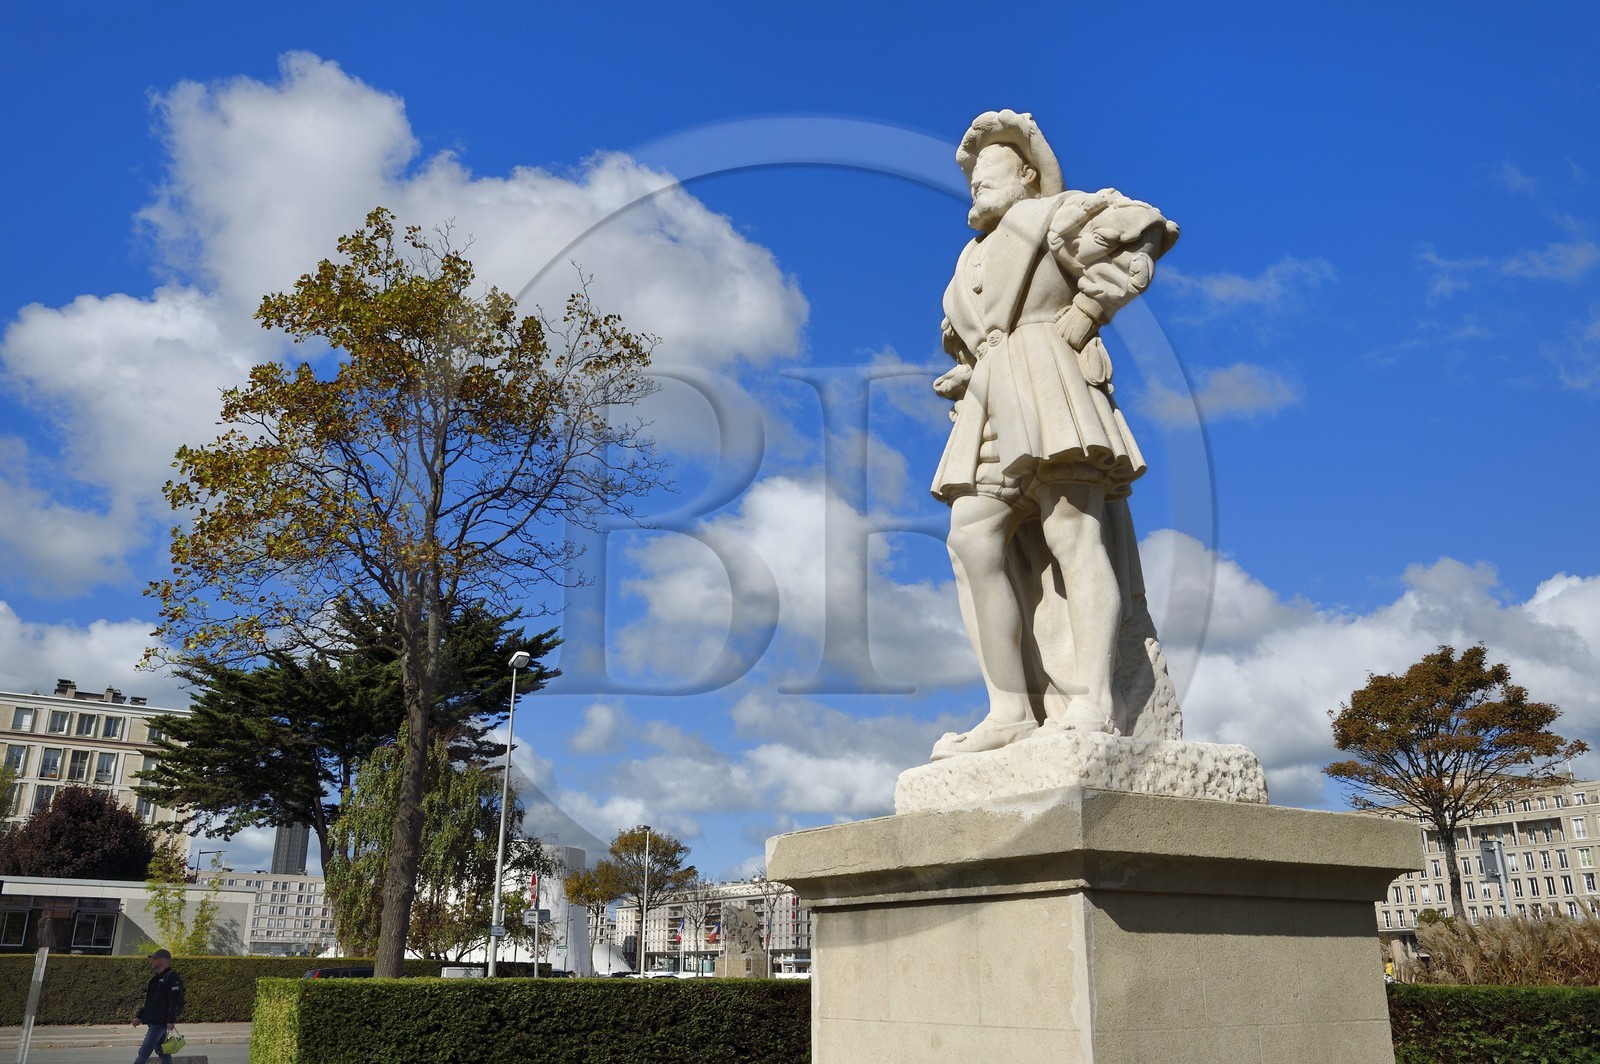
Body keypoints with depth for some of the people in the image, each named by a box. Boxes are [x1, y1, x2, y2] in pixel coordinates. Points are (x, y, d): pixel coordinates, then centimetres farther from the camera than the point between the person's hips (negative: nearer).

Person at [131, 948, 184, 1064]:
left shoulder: (172, 977, -11)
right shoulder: (156, 978, 19)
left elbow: (175, 1000, -18)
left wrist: (171, 1020, -24)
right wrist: (139, 1016, 15)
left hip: (161, 1022, -10)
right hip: (152, 1021, 10)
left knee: (144, 1052, -12)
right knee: (161, 1052, 11)